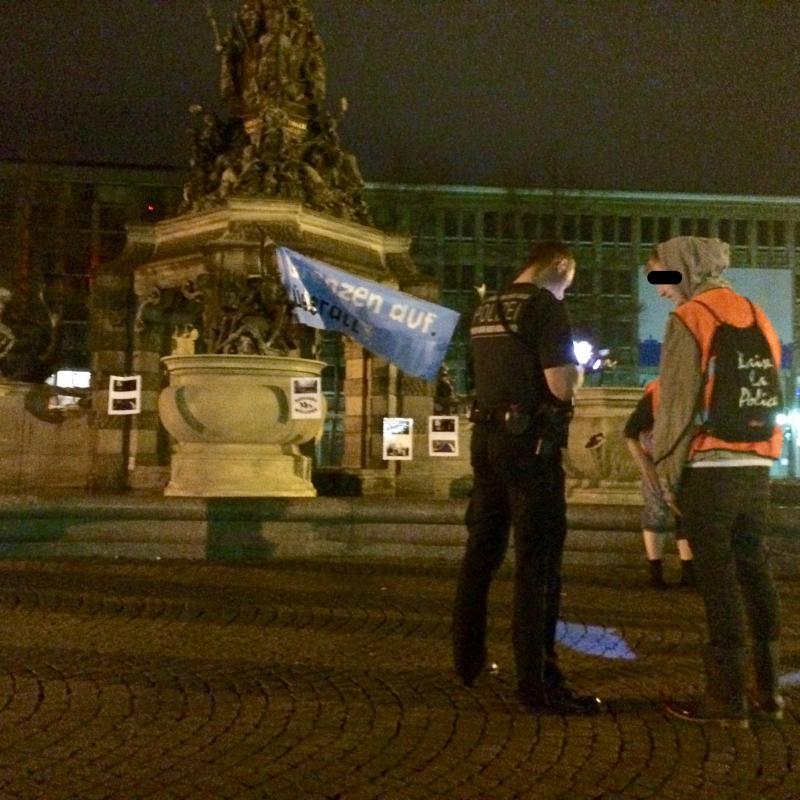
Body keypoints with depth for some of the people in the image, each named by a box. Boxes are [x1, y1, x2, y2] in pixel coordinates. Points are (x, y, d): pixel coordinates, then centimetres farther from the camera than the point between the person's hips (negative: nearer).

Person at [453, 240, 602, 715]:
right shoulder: (546, 306, -11)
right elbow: (562, 386, -19)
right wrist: (577, 372, 3)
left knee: (482, 552, 15)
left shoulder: (486, 310, 13)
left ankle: (468, 661, 26)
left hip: (487, 437, 8)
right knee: (538, 561, -4)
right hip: (530, 444, -8)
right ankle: (538, 683, -1)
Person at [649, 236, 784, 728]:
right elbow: (773, 395, 12)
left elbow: (678, 406, -11)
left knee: (719, 582, -1)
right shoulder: (759, 318, 14)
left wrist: (668, 474, -5)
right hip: (757, 470, 7)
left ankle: (728, 699, 5)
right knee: (756, 574, 13)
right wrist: (758, 458, 13)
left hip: (710, 472, -6)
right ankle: (769, 690, 21)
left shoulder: (690, 319, -7)